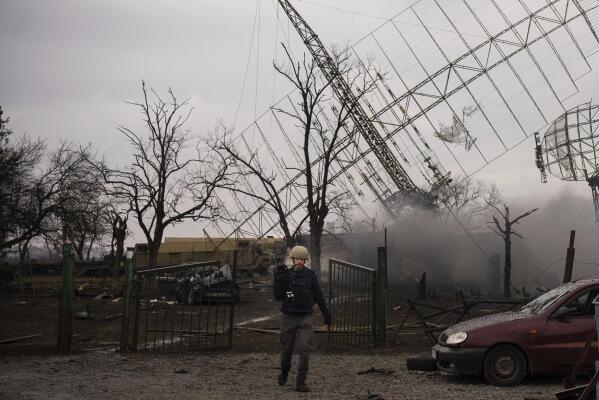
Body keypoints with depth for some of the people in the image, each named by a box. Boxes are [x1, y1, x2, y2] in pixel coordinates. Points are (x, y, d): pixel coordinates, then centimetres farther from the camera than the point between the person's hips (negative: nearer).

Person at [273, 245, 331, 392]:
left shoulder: (310, 275, -2)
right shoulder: (286, 274, 0)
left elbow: (319, 296, 5)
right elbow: (278, 297, -3)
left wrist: (326, 314, 6)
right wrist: (278, 280, -16)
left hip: (305, 318, -1)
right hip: (288, 318, 1)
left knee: (304, 350, -11)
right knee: (286, 349, 12)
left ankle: (301, 382, -7)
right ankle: (284, 372, 38)